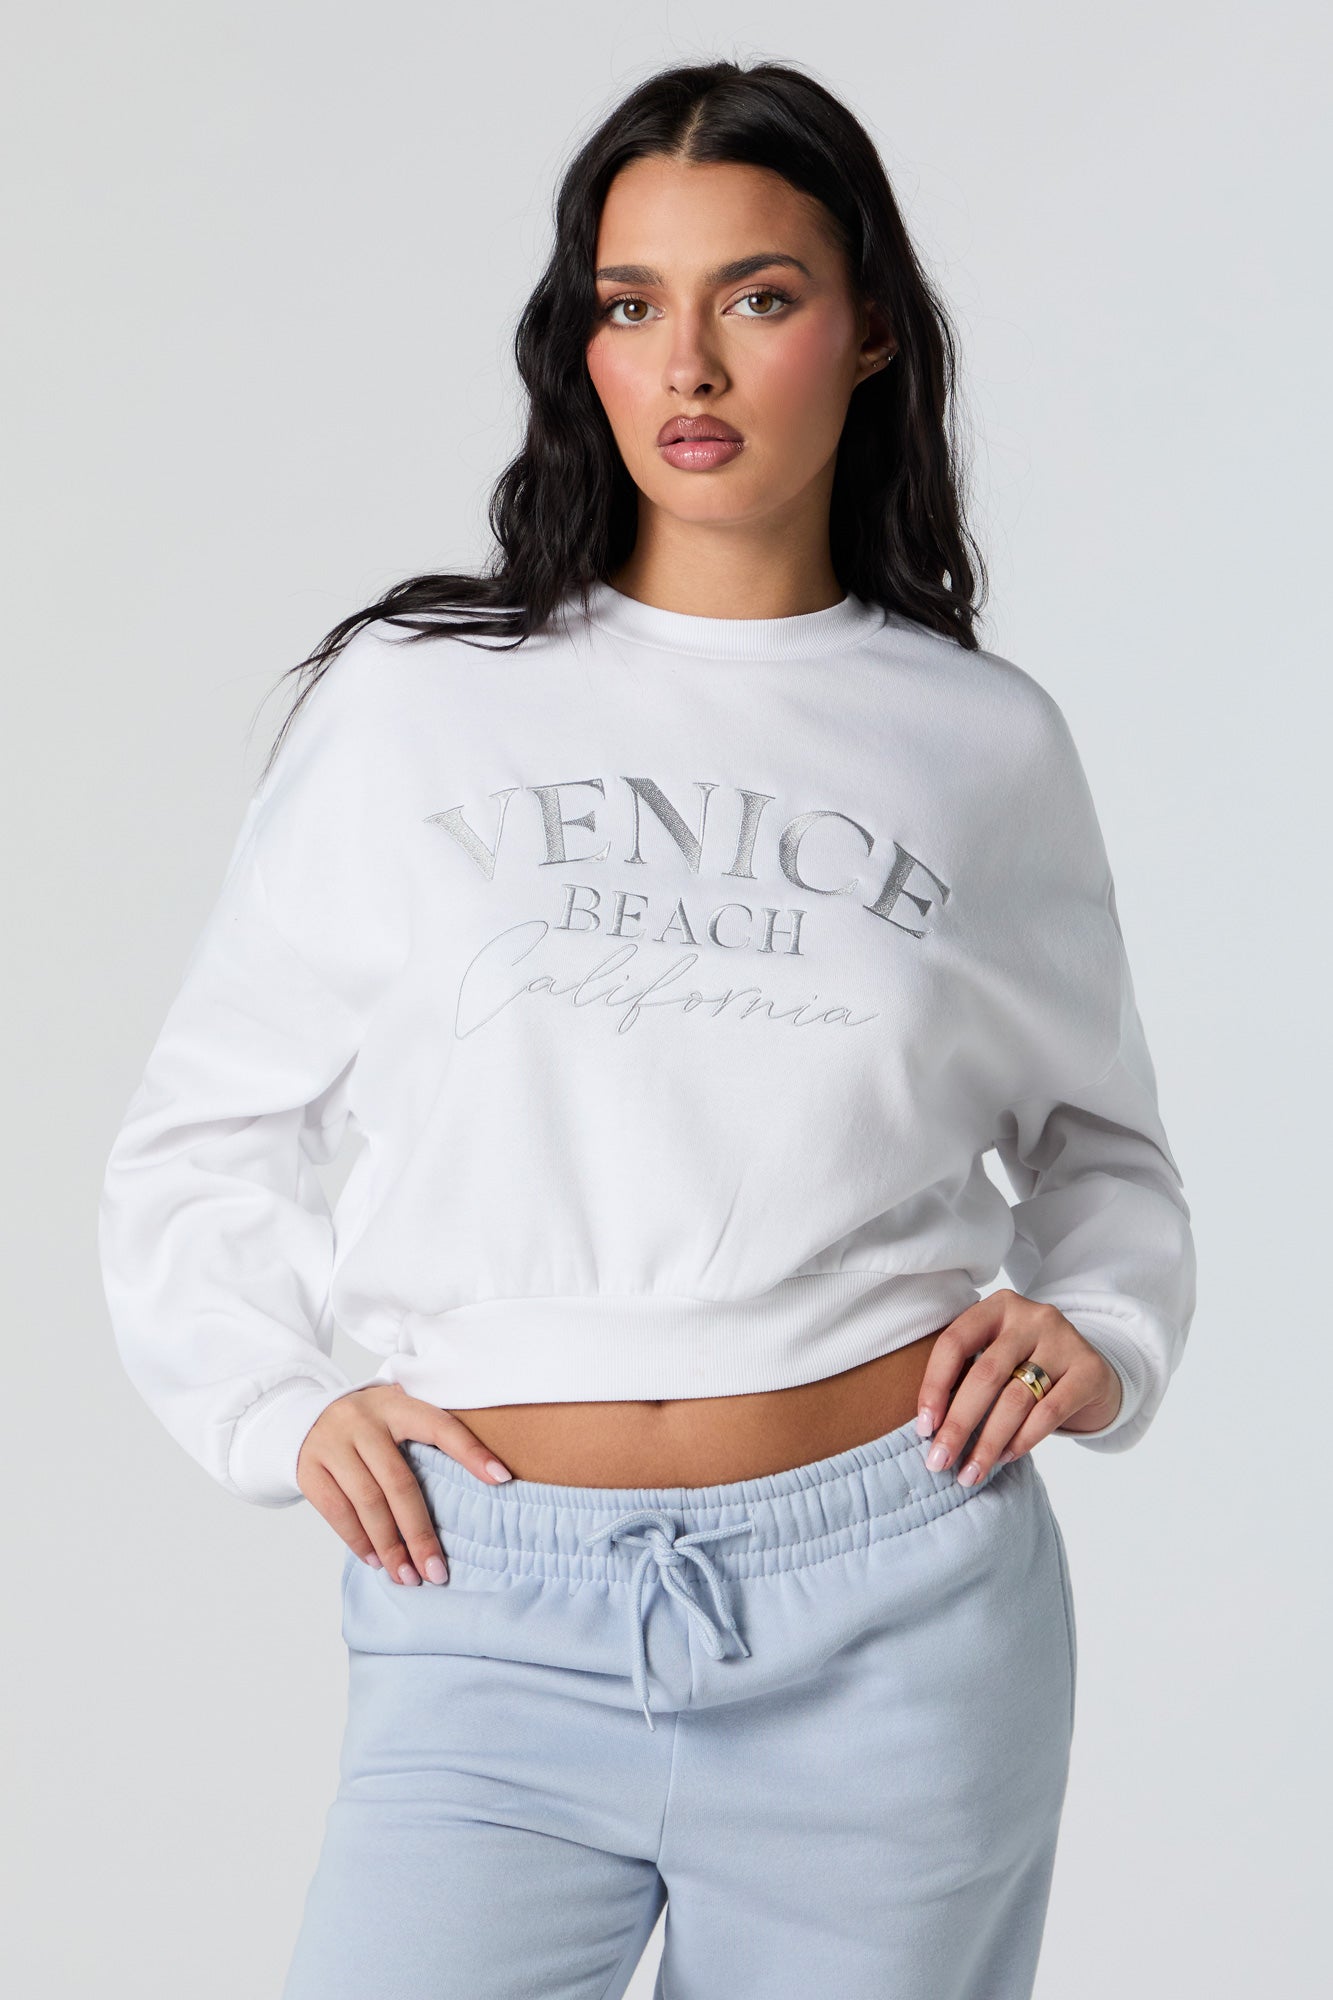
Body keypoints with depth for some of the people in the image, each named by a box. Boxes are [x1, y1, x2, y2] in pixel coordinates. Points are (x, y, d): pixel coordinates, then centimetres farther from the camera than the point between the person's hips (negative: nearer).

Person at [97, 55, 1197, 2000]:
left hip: (895, 1617, 1)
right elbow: (200, 1140, 11)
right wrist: (281, 1407, -3)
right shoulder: (417, 703, 3)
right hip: (493, 1620, -1)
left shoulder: (985, 743, 6)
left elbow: (1100, 1143, 21)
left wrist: (1099, 1328, 2)